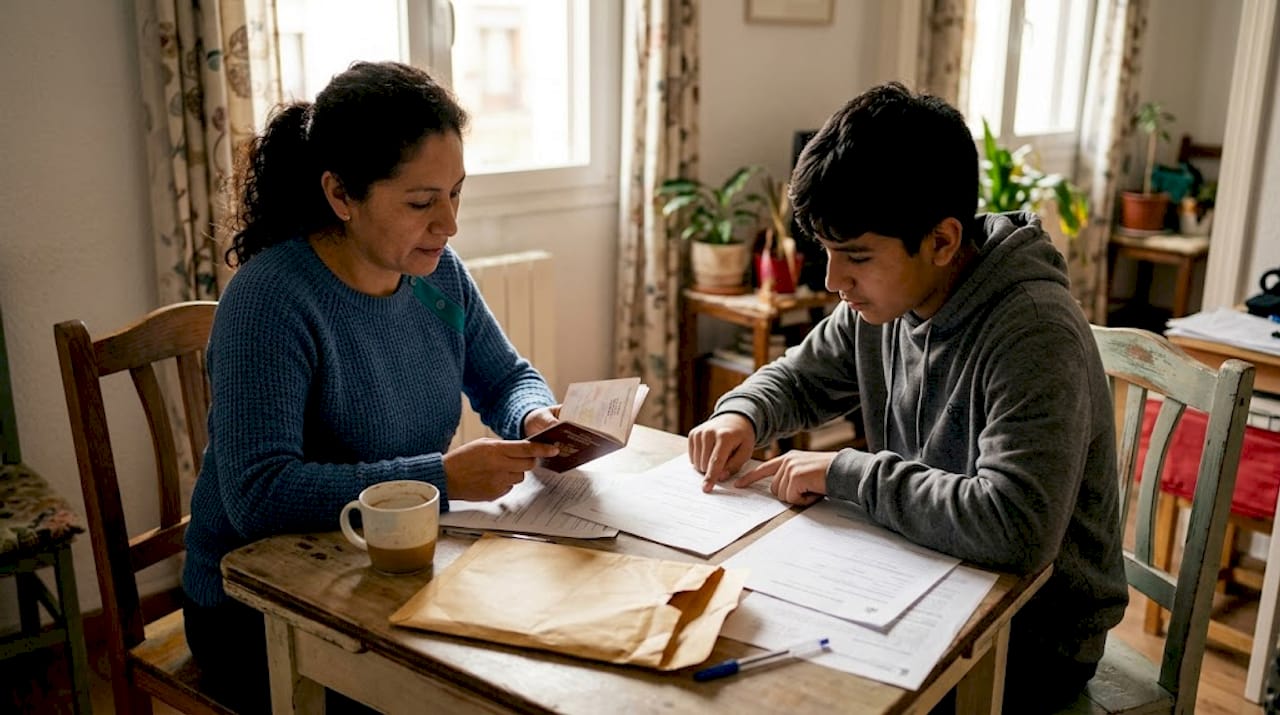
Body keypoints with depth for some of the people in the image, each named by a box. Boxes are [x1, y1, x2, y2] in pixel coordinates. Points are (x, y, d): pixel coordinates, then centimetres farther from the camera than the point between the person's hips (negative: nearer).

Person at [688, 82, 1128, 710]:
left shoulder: (1035, 335, -28)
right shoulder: (881, 302, -4)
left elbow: (1015, 529, -39)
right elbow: (799, 379, 14)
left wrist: (847, 472, -29)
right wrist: (742, 414, -8)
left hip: (1033, 634, -6)